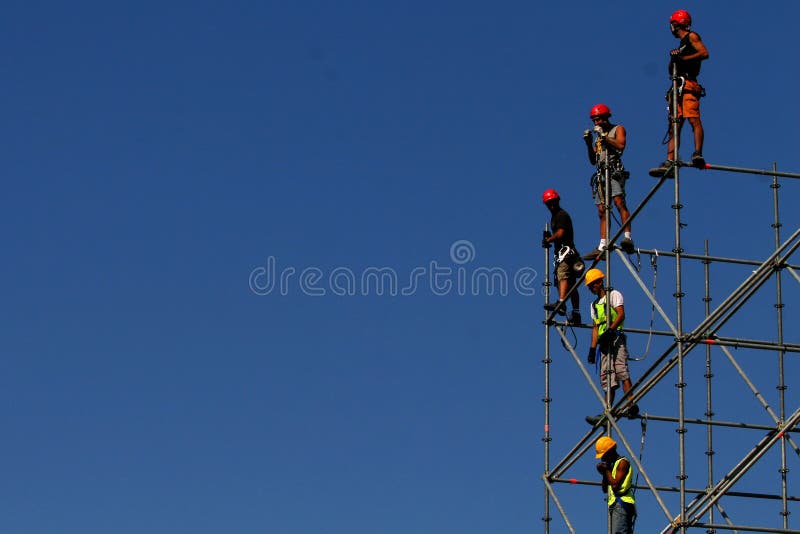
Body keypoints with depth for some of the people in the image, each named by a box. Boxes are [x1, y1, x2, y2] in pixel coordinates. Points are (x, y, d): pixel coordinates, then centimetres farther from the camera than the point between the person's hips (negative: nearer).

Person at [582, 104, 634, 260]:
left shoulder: (618, 129, 8)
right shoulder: (599, 136, 26)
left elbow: (621, 145, -12)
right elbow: (593, 160, 23)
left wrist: (604, 136, -11)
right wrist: (588, 143, 10)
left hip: (615, 171, -7)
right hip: (601, 174, 7)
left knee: (619, 201, -25)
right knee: (602, 211, 0)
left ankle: (628, 237, -35)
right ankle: (602, 246, -4)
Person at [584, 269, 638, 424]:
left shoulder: (614, 295, 5)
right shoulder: (594, 305, 27)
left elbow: (621, 314, -10)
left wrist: (609, 331, -23)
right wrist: (592, 349, 13)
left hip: (616, 338, -8)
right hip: (604, 343, 8)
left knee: (621, 370, -23)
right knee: (607, 378, 1)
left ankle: (631, 405, -34)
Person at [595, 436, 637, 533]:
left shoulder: (622, 463, -5)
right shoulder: (613, 464, 23)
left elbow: (615, 485, -17)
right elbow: (605, 489, 24)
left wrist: (607, 470, -5)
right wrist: (604, 474, 9)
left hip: (621, 504, -10)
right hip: (615, 505, 10)